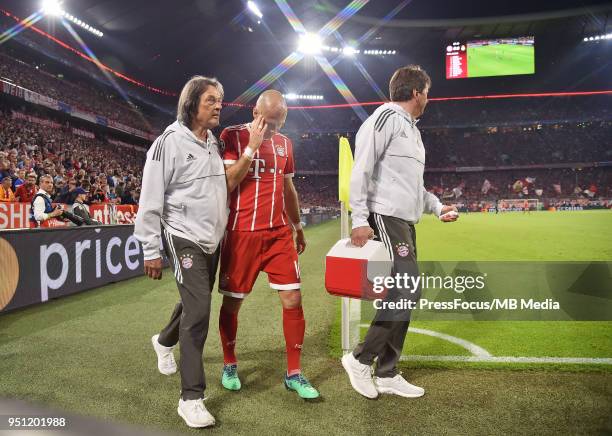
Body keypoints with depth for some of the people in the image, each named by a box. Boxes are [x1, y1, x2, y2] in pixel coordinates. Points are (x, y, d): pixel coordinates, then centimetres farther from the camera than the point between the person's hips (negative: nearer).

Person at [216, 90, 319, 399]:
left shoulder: (284, 142, 13)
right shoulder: (232, 136, -3)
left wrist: (298, 228, 24)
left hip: (280, 234, 4)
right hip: (242, 233, -4)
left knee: (292, 299, -2)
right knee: (232, 301, 6)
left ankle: (293, 373, 11)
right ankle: (229, 365, 28)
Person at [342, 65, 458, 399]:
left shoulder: (410, 128, 24)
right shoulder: (386, 117, -6)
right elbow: (361, 169, -16)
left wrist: (437, 206, 24)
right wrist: (360, 220, -22)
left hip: (405, 221, 10)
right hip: (386, 218, -10)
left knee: (401, 296, 9)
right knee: (406, 291, -14)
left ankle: (386, 375, 17)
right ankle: (360, 359, -1)